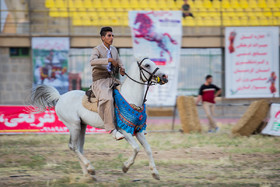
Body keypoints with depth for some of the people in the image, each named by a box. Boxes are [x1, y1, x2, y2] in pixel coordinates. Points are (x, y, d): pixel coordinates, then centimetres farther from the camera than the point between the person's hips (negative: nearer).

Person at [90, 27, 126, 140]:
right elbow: (92, 62, -29)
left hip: (111, 80, 8)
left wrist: (122, 69, -1)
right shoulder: (97, 50, -8)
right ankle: (112, 129, -37)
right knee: (107, 99, -35)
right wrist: (110, 60, -32)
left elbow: (119, 64, 23)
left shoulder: (114, 50, 14)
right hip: (99, 81, -8)